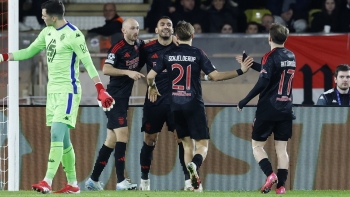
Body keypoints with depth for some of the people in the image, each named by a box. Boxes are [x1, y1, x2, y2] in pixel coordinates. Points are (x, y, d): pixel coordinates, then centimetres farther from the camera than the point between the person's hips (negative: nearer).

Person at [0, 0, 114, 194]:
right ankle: (72, 183, 16)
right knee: (63, 140, 10)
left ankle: (47, 182, -22)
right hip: (52, 90, 9)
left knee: (56, 135, -17)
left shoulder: (73, 35, -15)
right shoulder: (47, 32, 10)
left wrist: (101, 90, -22)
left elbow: (88, 64, -16)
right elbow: (28, 52, 20)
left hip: (68, 91, -9)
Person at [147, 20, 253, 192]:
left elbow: (150, 76, 3)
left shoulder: (168, 54, 3)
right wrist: (240, 71, -4)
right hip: (194, 105, -3)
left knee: (187, 144, 14)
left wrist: (152, 88, 25)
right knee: (202, 144, 0)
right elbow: (214, 76, -10)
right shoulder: (197, 54, -5)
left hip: (175, 105, 3)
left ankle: (195, 182, 9)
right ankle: (194, 165, -32)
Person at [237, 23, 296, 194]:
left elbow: (263, 82, -20)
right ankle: (281, 185, 0)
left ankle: (270, 174, -16)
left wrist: (244, 101, -15)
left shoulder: (270, 57, -11)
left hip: (268, 109, -6)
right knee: (281, 149, 7)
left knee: (257, 145, 4)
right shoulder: (291, 56, 10)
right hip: (286, 110, 6)